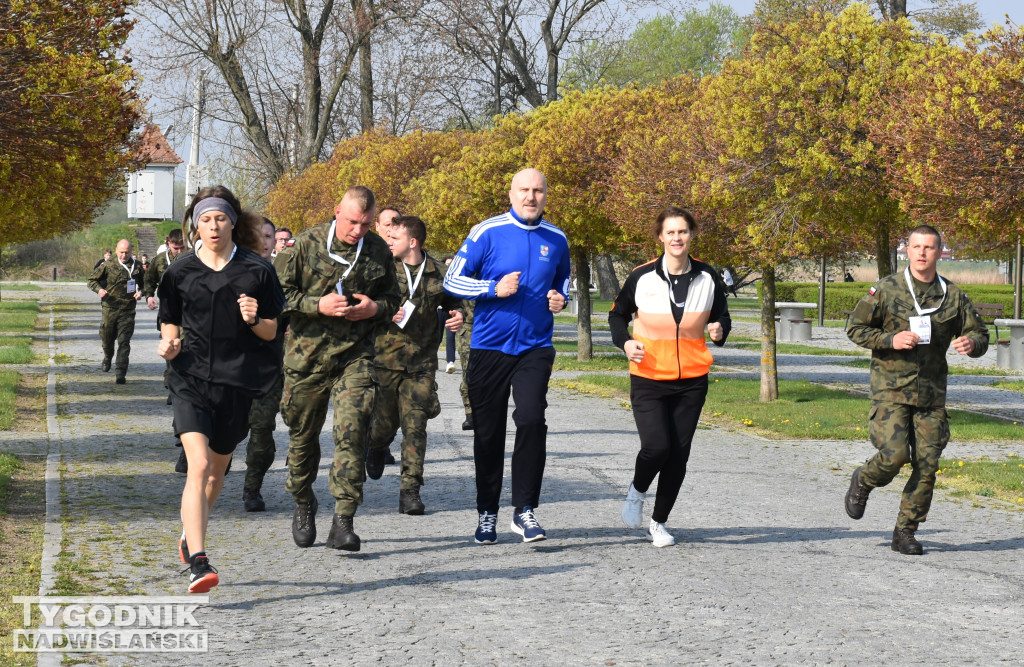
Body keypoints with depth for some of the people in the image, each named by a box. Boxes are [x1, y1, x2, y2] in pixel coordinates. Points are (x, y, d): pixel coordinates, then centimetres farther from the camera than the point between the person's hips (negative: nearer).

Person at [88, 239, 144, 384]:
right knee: (107, 339, 14)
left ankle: (120, 373, -10)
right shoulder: (108, 266, 2)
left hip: (127, 311, -1)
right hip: (109, 308, 1)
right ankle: (107, 358, 47)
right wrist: (99, 289, -14)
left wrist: (140, 292, -2)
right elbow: (92, 280, 7)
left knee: (124, 342, -9)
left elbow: (144, 284, 20)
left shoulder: (137, 267, 6)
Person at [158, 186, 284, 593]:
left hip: (236, 382, 1)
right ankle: (198, 564, -22)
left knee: (216, 473, 14)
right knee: (198, 466, -19)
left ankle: (190, 533, 43)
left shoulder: (256, 270, 1)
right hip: (191, 379, -1)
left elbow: (272, 332, 6)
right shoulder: (180, 272, 3)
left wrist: (254, 320, -15)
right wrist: (169, 343, -6)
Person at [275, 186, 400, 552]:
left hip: (355, 356, 1)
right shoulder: (305, 245, -4)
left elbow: (392, 298, 17)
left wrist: (375, 308, -6)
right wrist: (318, 305, -16)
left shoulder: (378, 251, 5)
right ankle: (303, 503, 36)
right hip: (307, 354, -1)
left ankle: (343, 521, -13)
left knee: (352, 431, -15)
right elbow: (277, 292, -3)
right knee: (303, 435, 11)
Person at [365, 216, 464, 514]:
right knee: (385, 422, 7)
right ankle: (376, 448, 44)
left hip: (421, 364, 0)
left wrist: (457, 315, -1)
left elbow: (452, 301, 21)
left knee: (415, 427, -4)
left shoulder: (438, 273, 4)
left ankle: (410, 489, 2)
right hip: (385, 358, 0)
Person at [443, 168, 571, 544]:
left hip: (535, 347, 1)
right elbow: (453, 281, -3)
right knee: (488, 432, 5)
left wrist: (560, 298, 2)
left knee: (531, 419, -16)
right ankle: (487, 513, 19)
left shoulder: (556, 239, 6)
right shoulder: (487, 232, -5)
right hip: (490, 346, -1)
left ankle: (525, 510, -5)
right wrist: (495, 289, -16)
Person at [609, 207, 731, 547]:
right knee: (656, 446, -17)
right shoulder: (642, 277, -5)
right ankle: (636, 491, 16)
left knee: (679, 455, 4)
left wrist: (720, 331, -11)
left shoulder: (708, 277, 1)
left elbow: (722, 316, 13)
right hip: (649, 378, -2)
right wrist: (625, 341, -11)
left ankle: (659, 522, 22)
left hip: (691, 380, 3)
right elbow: (617, 315, 8)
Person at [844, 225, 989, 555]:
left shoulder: (953, 295, 7)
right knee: (894, 454, -17)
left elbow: (980, 334, 14)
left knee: (927, 465, -1)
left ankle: (905, 533, 11)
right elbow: (855, 327, 3)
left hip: (931, 393, 3)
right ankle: (862, 482, 17)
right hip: (891, 388, -3)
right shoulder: (886, 289, -1)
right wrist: (890, 340, -13)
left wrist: (972, 343, -11)